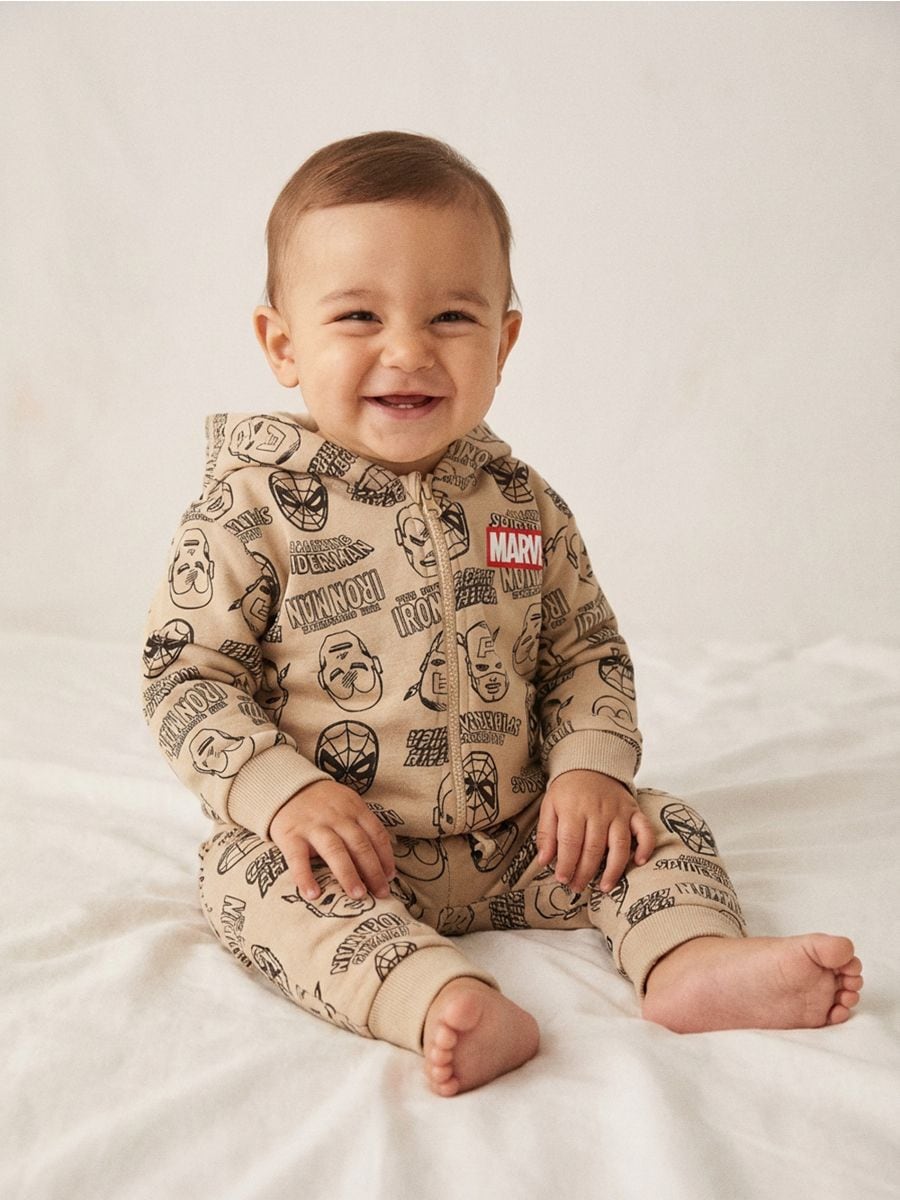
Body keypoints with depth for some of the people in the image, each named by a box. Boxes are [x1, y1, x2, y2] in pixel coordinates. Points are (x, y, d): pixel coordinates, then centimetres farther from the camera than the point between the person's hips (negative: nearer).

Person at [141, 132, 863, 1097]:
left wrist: (592, 767, -8)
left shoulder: (525, 506, 3)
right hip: (337, 843, -3)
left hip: (515, 841, 4)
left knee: (660, 827, -7)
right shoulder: (253, 509, -10)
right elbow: (185, 674, -9)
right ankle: (437, 998, -48)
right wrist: (284, 793, -23)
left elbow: (588, 654, 11)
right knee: (247, 874, -31)